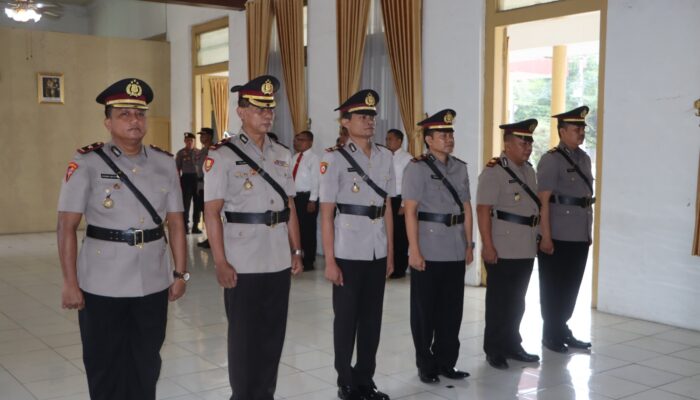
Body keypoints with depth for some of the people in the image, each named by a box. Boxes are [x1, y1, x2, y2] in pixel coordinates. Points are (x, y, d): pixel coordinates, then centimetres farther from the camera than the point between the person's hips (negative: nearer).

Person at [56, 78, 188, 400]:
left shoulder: (165, 163, 5)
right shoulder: (86, 163, -6)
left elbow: (175, 222, 6)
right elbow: (67, 226, -8)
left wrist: (180, 273, 3)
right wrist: (70, 283, -11)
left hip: (154, 284, 3)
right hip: (102, 286, -3)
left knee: (147, 364, 16)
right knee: (105, 367, 11)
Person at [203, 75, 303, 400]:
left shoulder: (282, 154, 10)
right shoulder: (221, 155, -7)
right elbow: (212, 212, -10)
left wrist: (297, 251, 10)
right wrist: (221, 262, -15)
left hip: (279, 261, 5)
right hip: (242, 264, -5)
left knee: (273, 335, 14)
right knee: (243, 338, 7)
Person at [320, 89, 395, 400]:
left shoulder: (386, 156, 8)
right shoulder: (334, 158, -7)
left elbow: (387, 208, 11)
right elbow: (326, 214, -8)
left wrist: (390, 253, 10)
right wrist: (329, 261, -11)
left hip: (377, 253, 5)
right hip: (348, 254, -5)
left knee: (372, 318, 12)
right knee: (346, 320, 7)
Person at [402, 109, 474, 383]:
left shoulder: (460, 168, 10)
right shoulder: (417, 168, -7)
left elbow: (467, 208, 12)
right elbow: (410, 212, -12)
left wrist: (469, 244, 8)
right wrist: (414, 250, -16)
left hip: (456, 251, 5)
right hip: (428, 252, -5)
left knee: (452, 309, 12)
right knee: (425, 311, 7)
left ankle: (446, 362, 25)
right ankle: (426, 366, 20)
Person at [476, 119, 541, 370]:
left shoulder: (528, 170, 13)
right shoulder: (494, 171, -12)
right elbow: (483, 210, -17)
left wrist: (536, 239, 18)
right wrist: (488, 246, -21)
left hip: (525, 250, 8)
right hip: (502, 251, -7)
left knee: (517, 302, 16)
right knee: (499, 302, 4)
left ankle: (512, 345, 28)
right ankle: (494, 350, 16)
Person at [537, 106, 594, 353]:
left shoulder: (584, 159, 13)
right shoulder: (551, 160, -10)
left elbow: (588, 196, 17)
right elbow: (543, 200, -13)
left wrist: (588, 230, 15)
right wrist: (545, 236, -17)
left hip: (581, 235, 7)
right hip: (558, 236, -7)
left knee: (571, 286, 14)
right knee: (553, 287, 5)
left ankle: (562, 330, 27)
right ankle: (551, 335, 17)